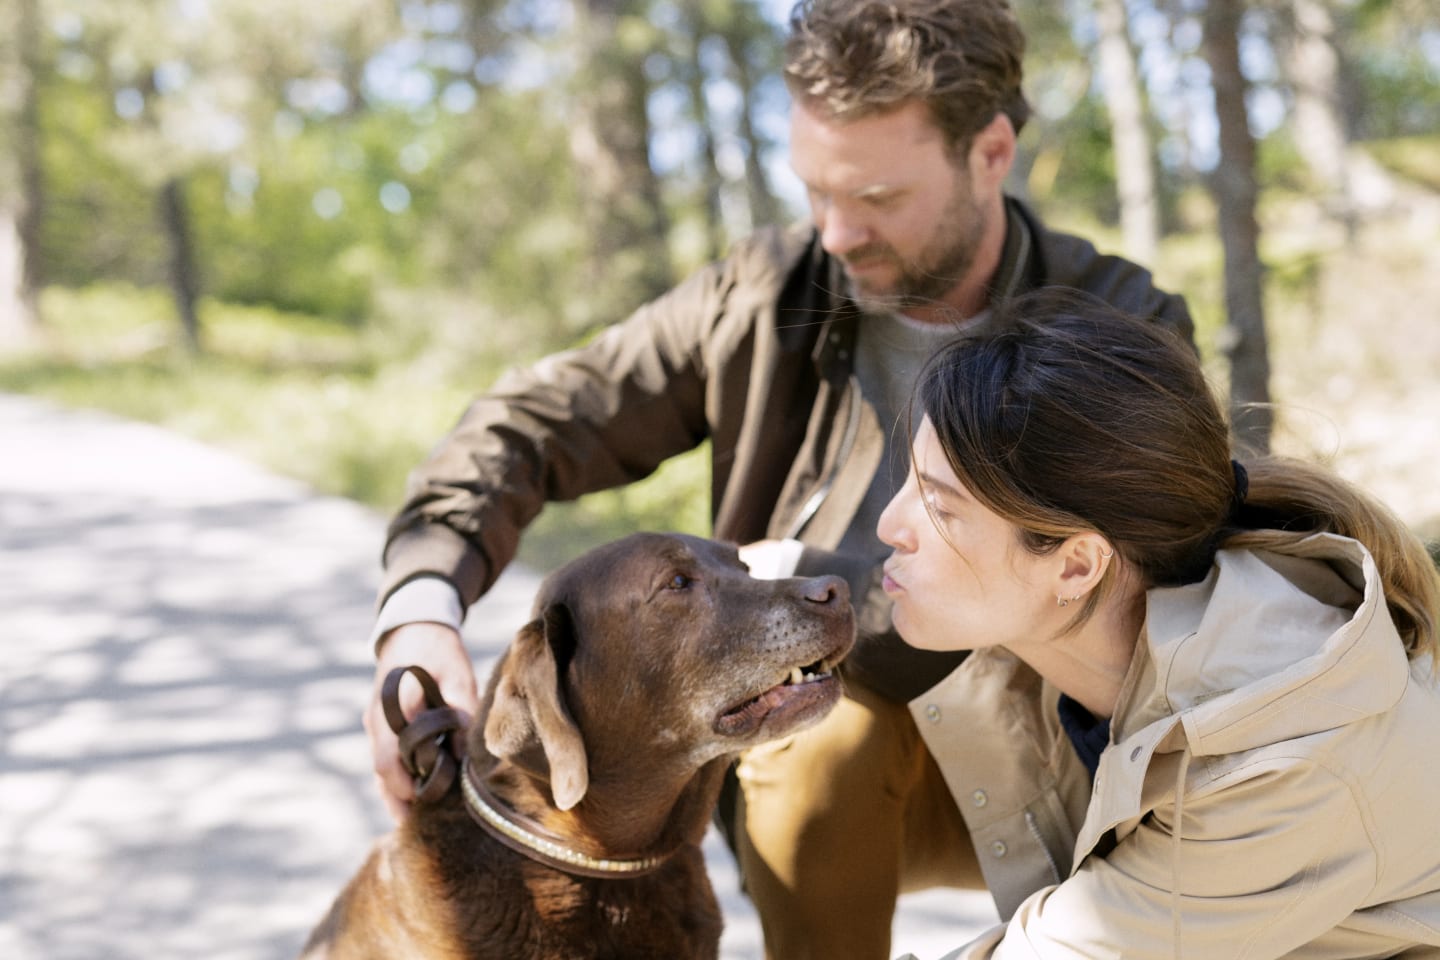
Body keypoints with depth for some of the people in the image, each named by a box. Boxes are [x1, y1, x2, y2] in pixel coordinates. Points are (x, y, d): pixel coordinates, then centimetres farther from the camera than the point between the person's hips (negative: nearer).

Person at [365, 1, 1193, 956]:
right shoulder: (772, 292, -10)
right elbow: (533, 423, -8)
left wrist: (784, 581, -23)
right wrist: (421, 610, -26)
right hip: (813, 769, 0)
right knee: (835, 718, -33)